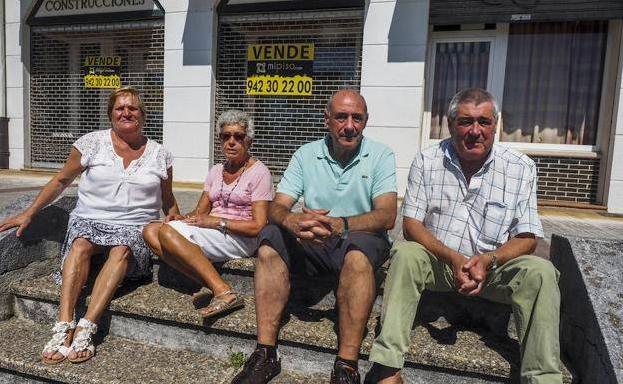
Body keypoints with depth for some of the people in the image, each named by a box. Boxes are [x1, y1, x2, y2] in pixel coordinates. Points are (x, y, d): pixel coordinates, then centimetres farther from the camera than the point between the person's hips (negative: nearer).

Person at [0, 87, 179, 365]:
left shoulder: (159, 155, 10)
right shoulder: (91, 143, 7)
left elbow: (168, 203, 20)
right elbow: (61, 181, 14)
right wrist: (29, 213, 8)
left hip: (134, 228, 0)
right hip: (89, 220, 1)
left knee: (122, 249, -33)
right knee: (81, 244, -33)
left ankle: (86, 327, -38)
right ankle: (64, 326, -38)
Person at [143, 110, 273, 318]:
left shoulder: (258, 172, -4)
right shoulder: (216, 171, 17)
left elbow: (257, 226, -12)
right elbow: (200, 212, 14)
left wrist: (217, 221, -16)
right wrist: (181, 218, -7)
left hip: (240, 238, -8)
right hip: (211, 234, 8)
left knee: (167, 232, -25)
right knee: (151, 231, -13)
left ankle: (224, 291, -28)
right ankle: (214, 286, -23)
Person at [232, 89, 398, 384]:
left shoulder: (380, 155, -3)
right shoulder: (306, 155, 4)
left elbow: (386, 215, -16)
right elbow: (276, 208, -4)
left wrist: (340, 224, -35)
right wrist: (292, 221, -30)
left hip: (361, 241, -3)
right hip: (312, 243, 3)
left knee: (358, 247, -36)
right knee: (271, 235, -22)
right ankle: (266, 354, -22)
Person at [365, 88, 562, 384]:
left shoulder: (521, 168, -2)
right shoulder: (427, 160, -3)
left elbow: (527, 238, -3)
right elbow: (411, 224, -6)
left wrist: (487, 260, -23)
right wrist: (453, 258, -22)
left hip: (493, 266, 1)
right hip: (437, 260, 0)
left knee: (540, 272, -26)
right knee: (405, 253, -30)